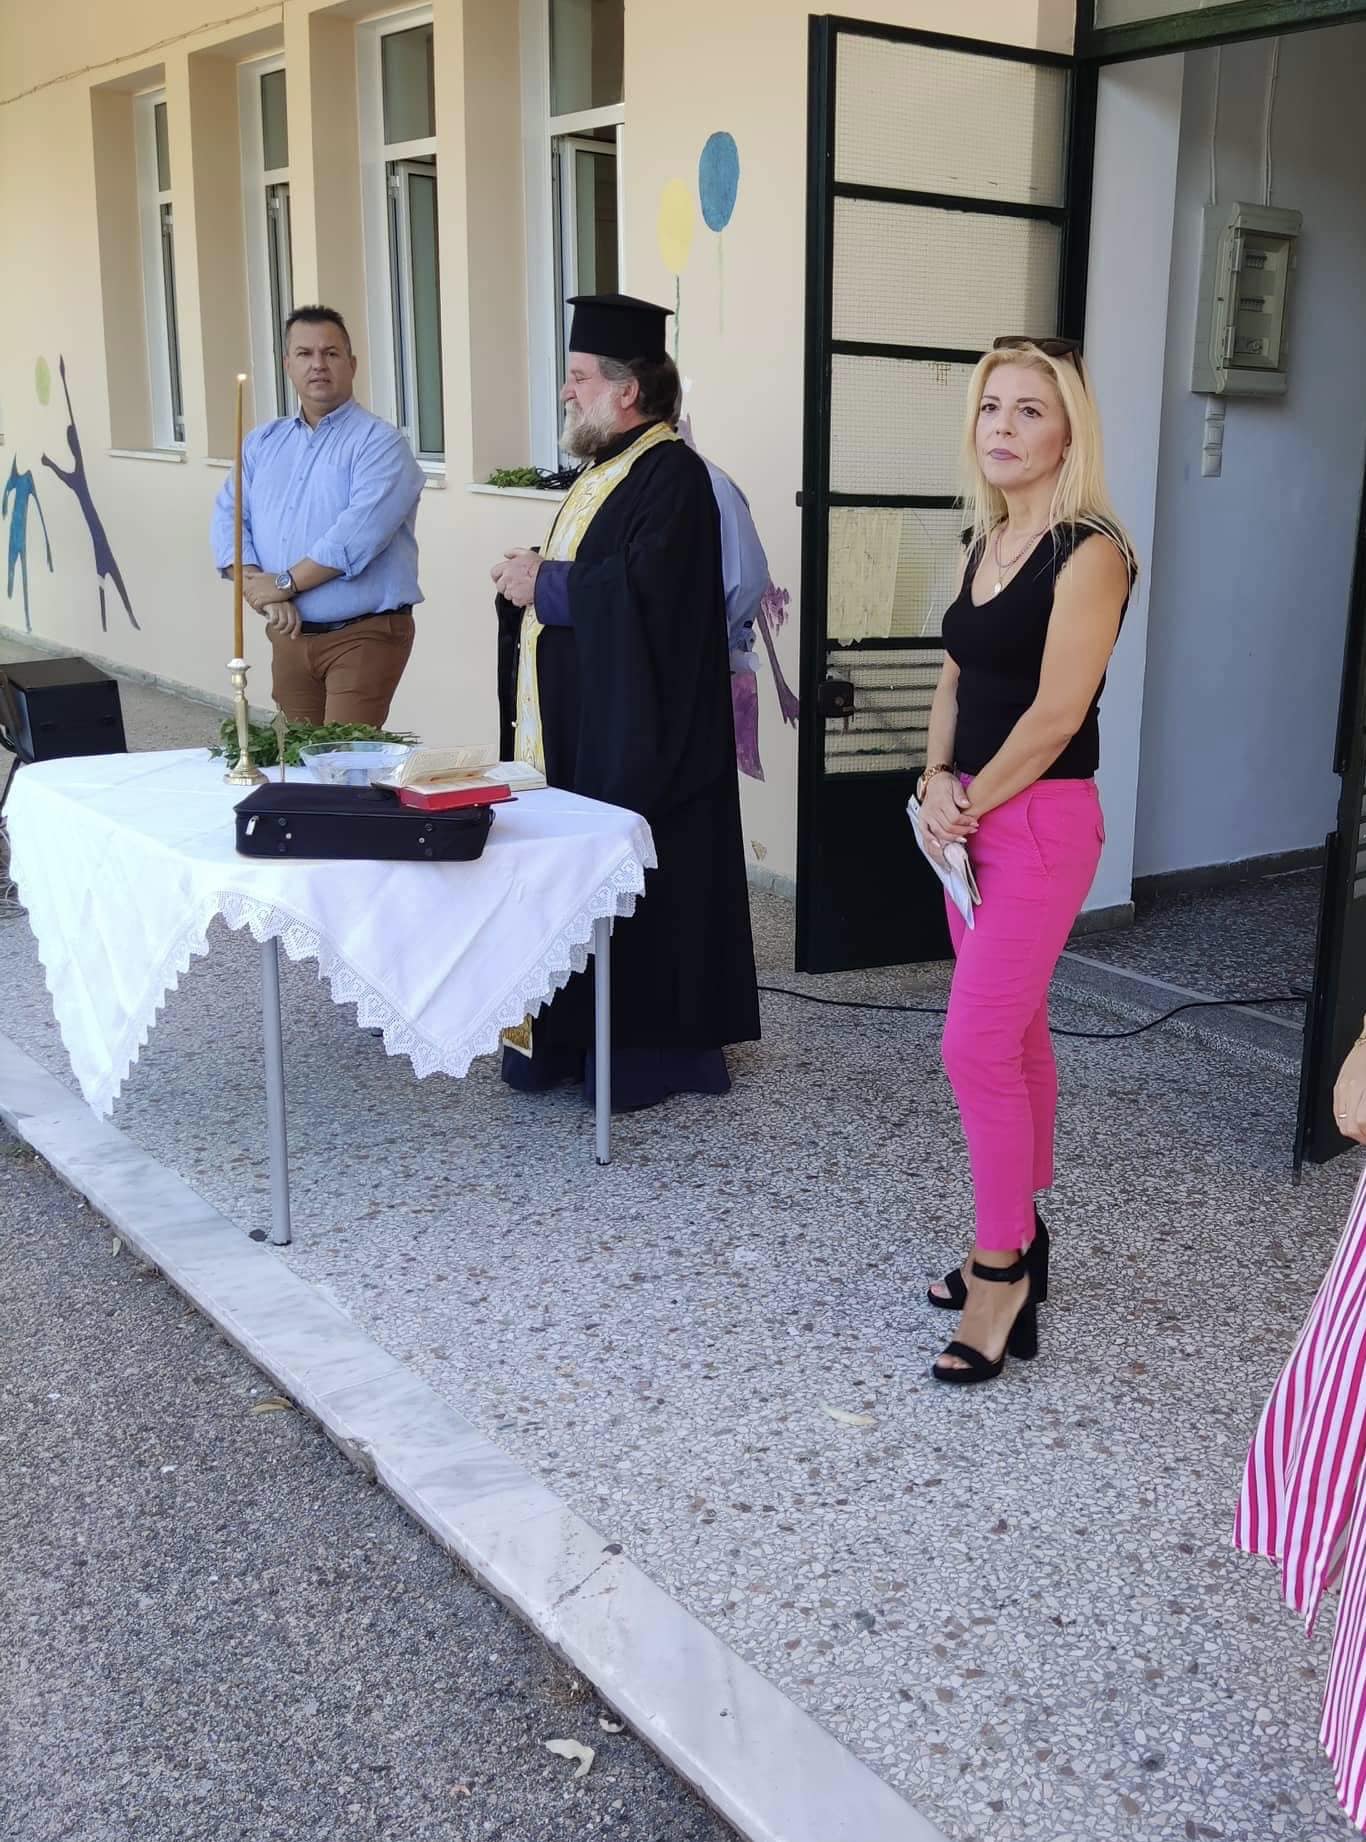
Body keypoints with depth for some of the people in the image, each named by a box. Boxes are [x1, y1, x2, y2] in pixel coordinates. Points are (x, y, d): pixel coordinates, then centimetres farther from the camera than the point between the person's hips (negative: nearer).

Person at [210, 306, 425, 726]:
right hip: (289, 637, 6)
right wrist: (258, 590, -11)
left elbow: (359, 533, -19)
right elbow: (229, 519, 6)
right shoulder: (263, 443, 15)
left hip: (364, 635, -6)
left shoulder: (379, 442, -6)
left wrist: (284, 584, -14)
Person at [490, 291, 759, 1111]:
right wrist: (533, 576, 2)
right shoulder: (609, 467, 16)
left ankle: (650, 1049, 8)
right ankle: (577, 1034, 21)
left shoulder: (672, 475, -14)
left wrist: (541, 582, -15)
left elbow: (639, 591, -27)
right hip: (580, 728, 9)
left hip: (632, 731, -9)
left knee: (635, 886, -3)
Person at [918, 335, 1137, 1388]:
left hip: (1042, 823, -8)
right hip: (974, 819, 8)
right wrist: (936, 782, -3)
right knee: (1016, 1036, 15)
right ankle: (1019, 1239, 27)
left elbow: (1054, 715, -19)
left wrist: (972, 803, -10)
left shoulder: (1089, 552, -15)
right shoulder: (985, 542, 11)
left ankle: (1003, 1276, 4)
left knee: (977, 1046, -9)